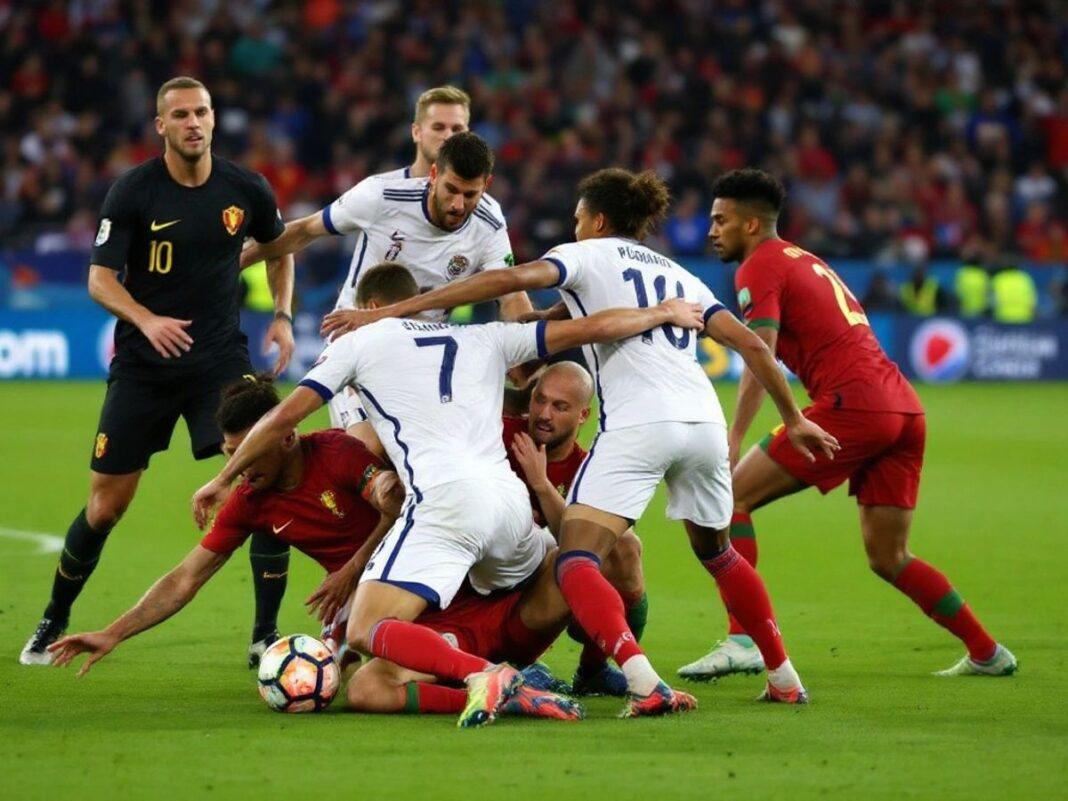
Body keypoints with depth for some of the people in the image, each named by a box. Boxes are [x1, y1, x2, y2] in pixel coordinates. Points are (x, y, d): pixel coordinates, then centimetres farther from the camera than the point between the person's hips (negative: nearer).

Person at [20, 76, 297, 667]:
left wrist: (282, 315, 5)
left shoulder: (246, 190, -1)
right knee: (105, 506, 1)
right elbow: (100, 279, -10)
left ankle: (266, 634, -5)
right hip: (142, 367, -1)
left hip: (221, 358, 1)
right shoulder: (132, 192, -8)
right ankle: (53, 624, 24)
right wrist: (147, 320, -28)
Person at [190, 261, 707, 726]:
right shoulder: (484, 338, 26)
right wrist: (664, 313, 38)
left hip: (445, 499, -5)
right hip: (510, 496, 5)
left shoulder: (360, 341, 17)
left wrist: (223, 480, 24)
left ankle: (481, 673, -35)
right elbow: (588, 328, 22)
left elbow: (285, 416, 13)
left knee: (366, 633, -10)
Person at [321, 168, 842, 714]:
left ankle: (644, 684, -33)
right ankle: (784, 680, 32)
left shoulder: (588, 255, 12)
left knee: (575, 564, -10)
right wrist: (793, 418, 32)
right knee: (716, 552, 30)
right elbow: (750, 343, 20)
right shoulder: (678, 275, 28)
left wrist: (391, 312, -8)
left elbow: (513, 278, -5)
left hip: (638, 422, -6)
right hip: (704, 420, 6)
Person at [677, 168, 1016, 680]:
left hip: (852, 404, -9)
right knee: (888, 558, 17)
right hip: (905, 408, 9)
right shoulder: (806, 262, 28)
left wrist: (733, 440, -17)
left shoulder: (759, 267, 0)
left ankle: (742, 641, -13)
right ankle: (988, 653, 18)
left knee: (733, 497, -3)